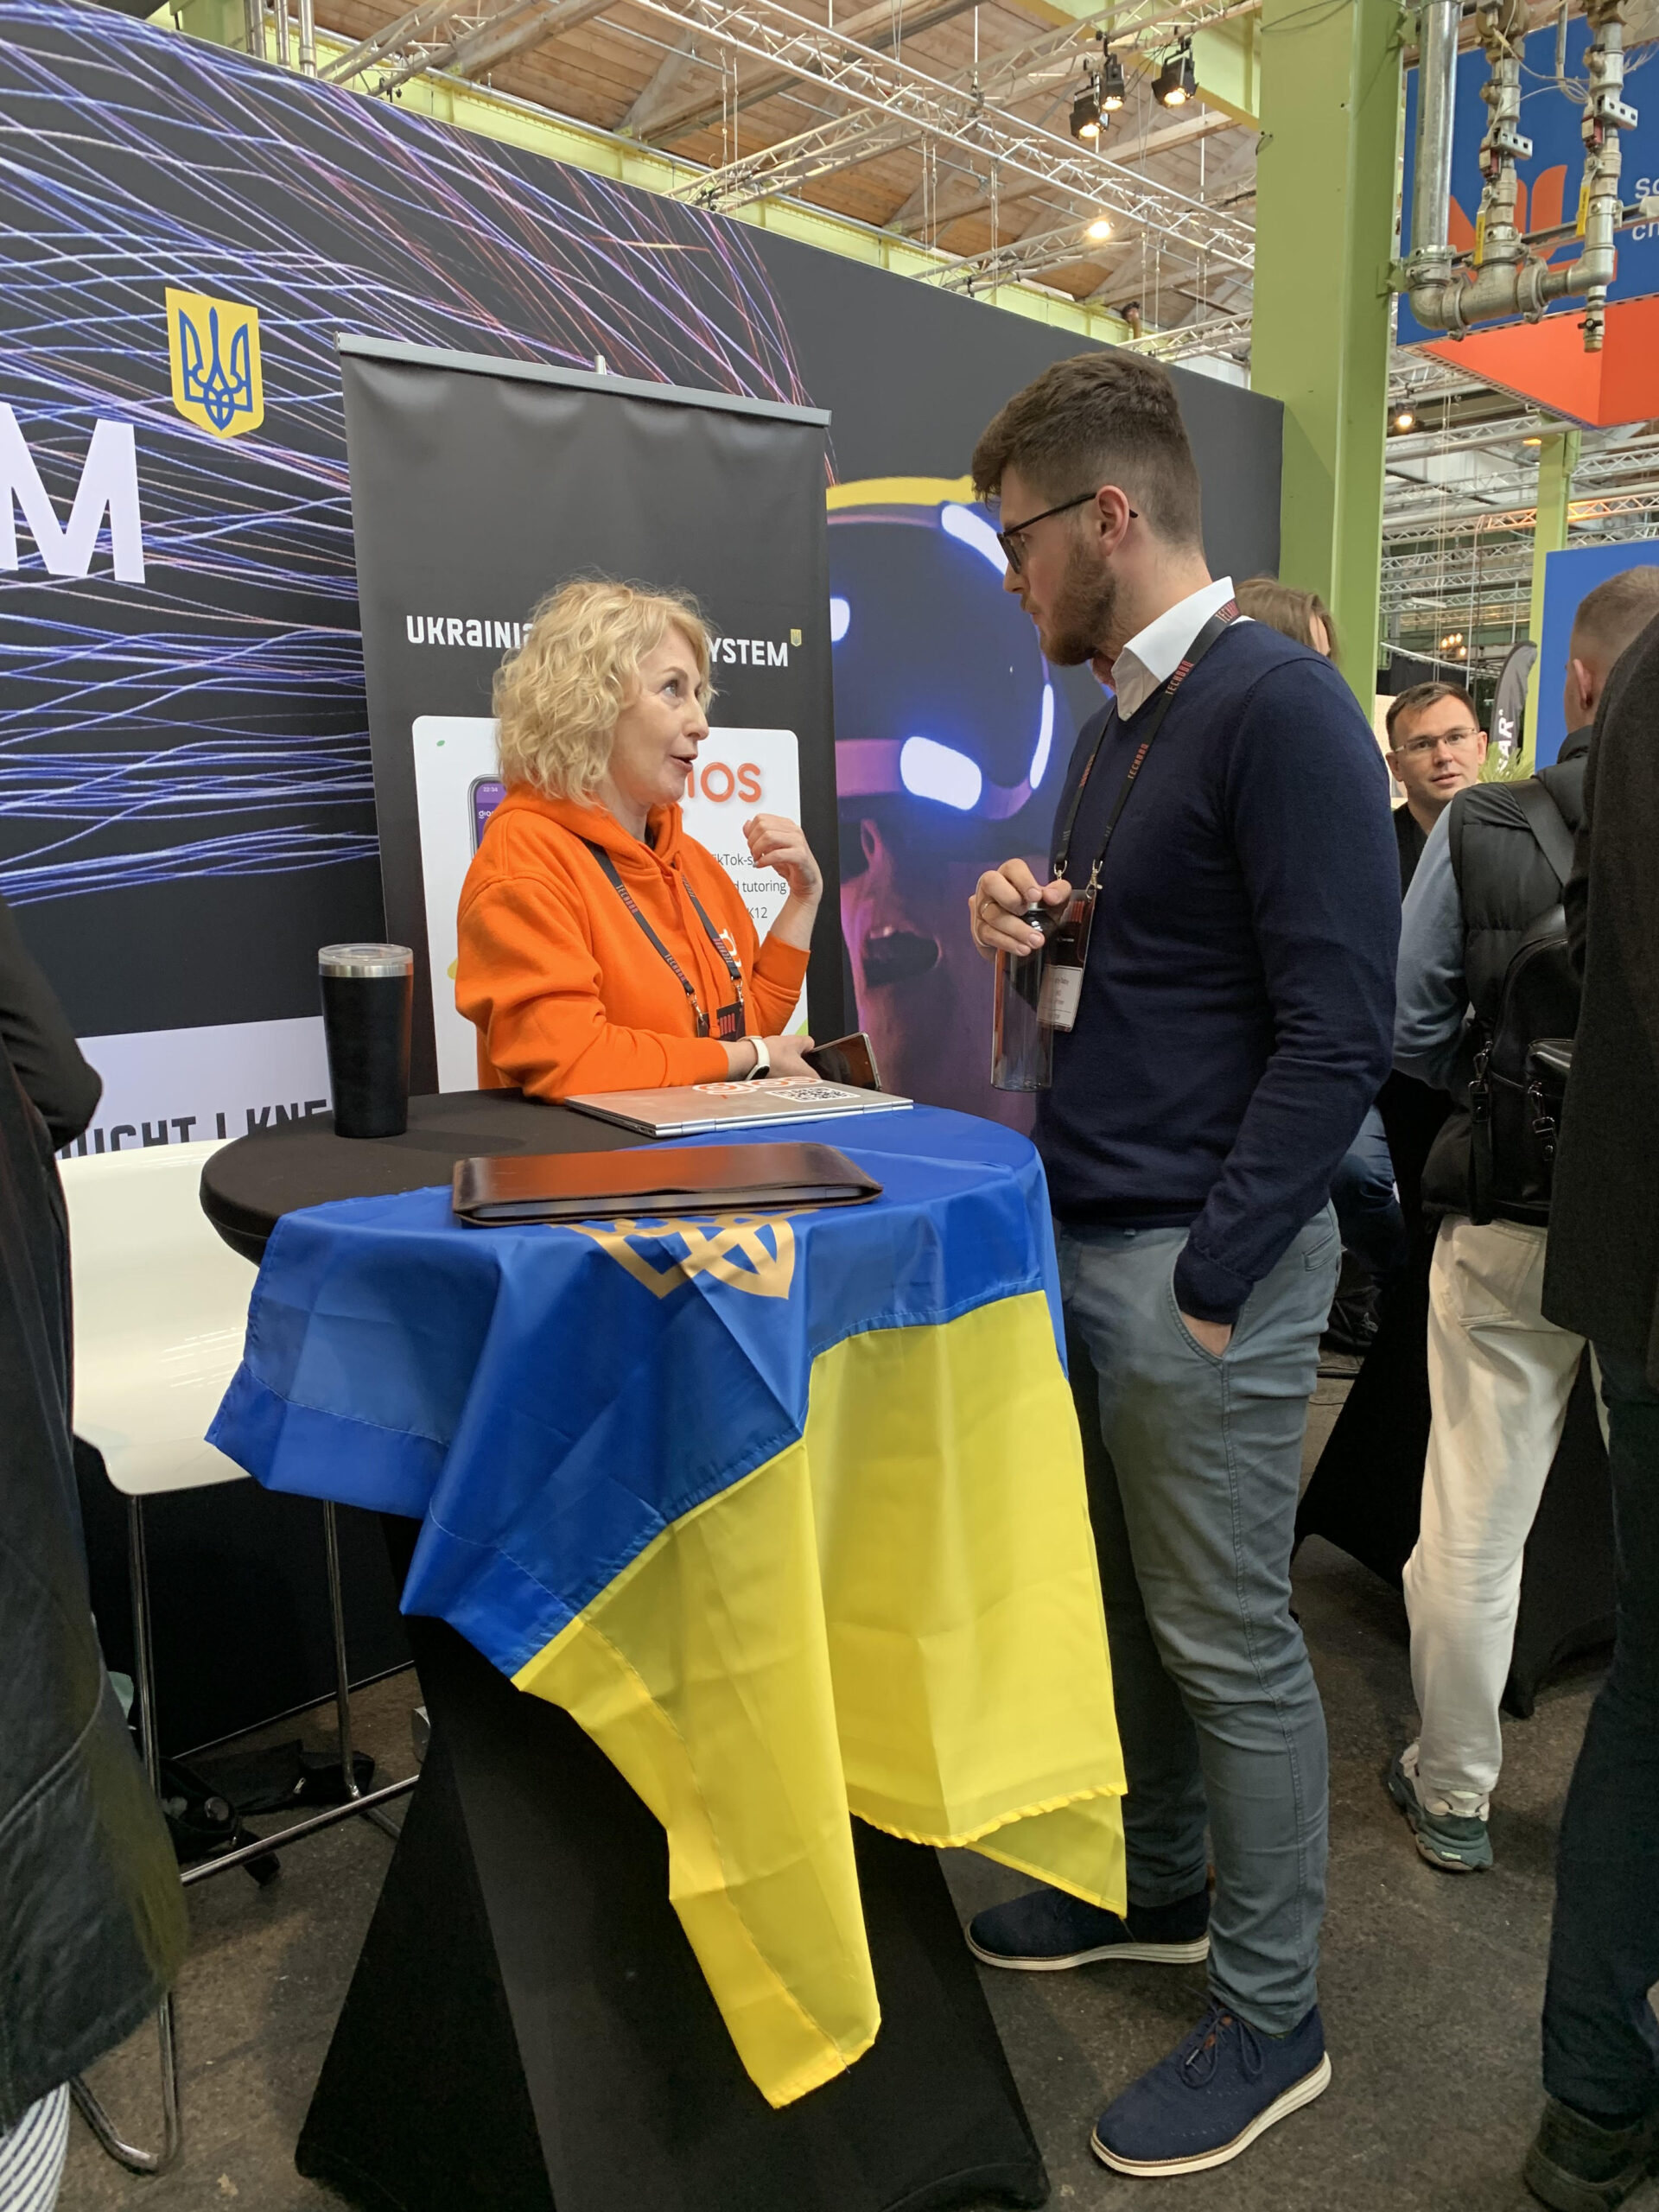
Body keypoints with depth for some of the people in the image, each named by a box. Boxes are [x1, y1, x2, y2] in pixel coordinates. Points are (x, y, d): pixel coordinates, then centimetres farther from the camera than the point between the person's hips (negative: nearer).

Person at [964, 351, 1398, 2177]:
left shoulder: (1278, 708, -14)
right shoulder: (1113, 725, 14)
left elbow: (1337, 1033, -18)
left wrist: (1209, 1279, -18)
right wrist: (1028, 921, 1)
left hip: (1199, 1262, -8)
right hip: (1083, 1239, 9)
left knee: (1230, 1646, 5)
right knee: (1127, 1603, 20)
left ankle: (1268, 2016, 26)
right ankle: (1159, 1887, 41)